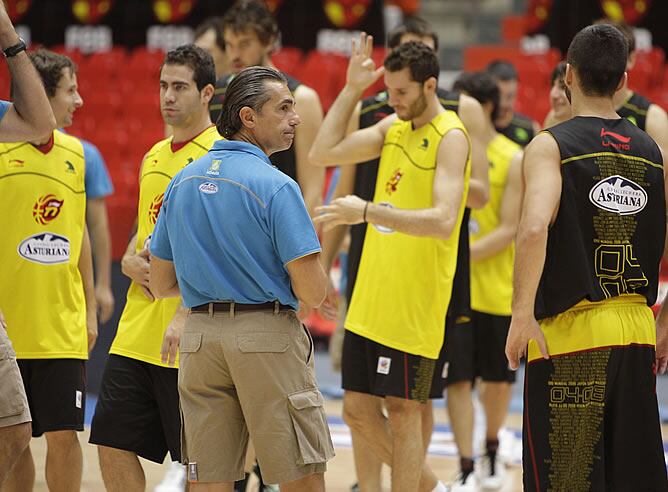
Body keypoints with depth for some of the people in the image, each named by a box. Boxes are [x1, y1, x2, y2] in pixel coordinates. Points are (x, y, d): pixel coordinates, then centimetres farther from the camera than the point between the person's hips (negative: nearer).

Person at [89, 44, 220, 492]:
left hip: (189, 337, -8)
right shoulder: (154, 157, 17)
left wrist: (185, 316, -23)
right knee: (113, 445, 5)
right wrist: (131, 262, 4)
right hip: (136, 332, 8)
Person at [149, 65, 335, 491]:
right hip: (268, 334, -6)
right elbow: (312, 293, -14)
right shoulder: (275, 186, -12)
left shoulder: (183, 182, 8)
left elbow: (160, 285, 14)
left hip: (200, 336, 6)